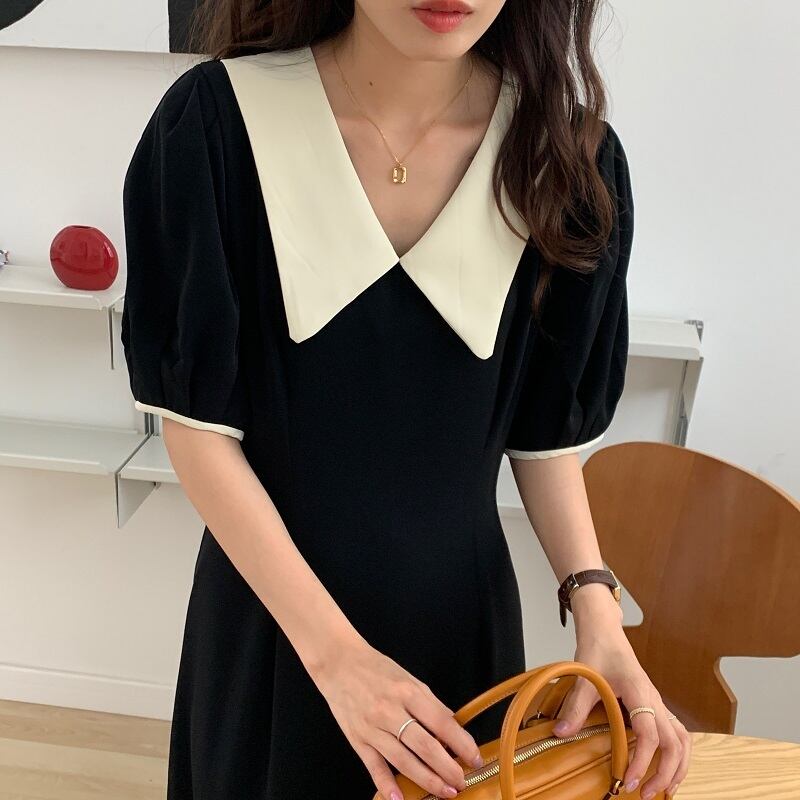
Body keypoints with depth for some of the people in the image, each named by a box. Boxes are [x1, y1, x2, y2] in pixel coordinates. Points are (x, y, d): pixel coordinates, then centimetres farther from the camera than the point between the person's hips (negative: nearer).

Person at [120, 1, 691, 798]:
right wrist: (333, 649, -18)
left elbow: (546, 425, -1)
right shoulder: (215, 122, -17)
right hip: (266, 598, -1)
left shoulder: (570, 157, -12)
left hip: (458, 605, 2)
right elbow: (195, 420, -14)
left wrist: (594, 607, -14)